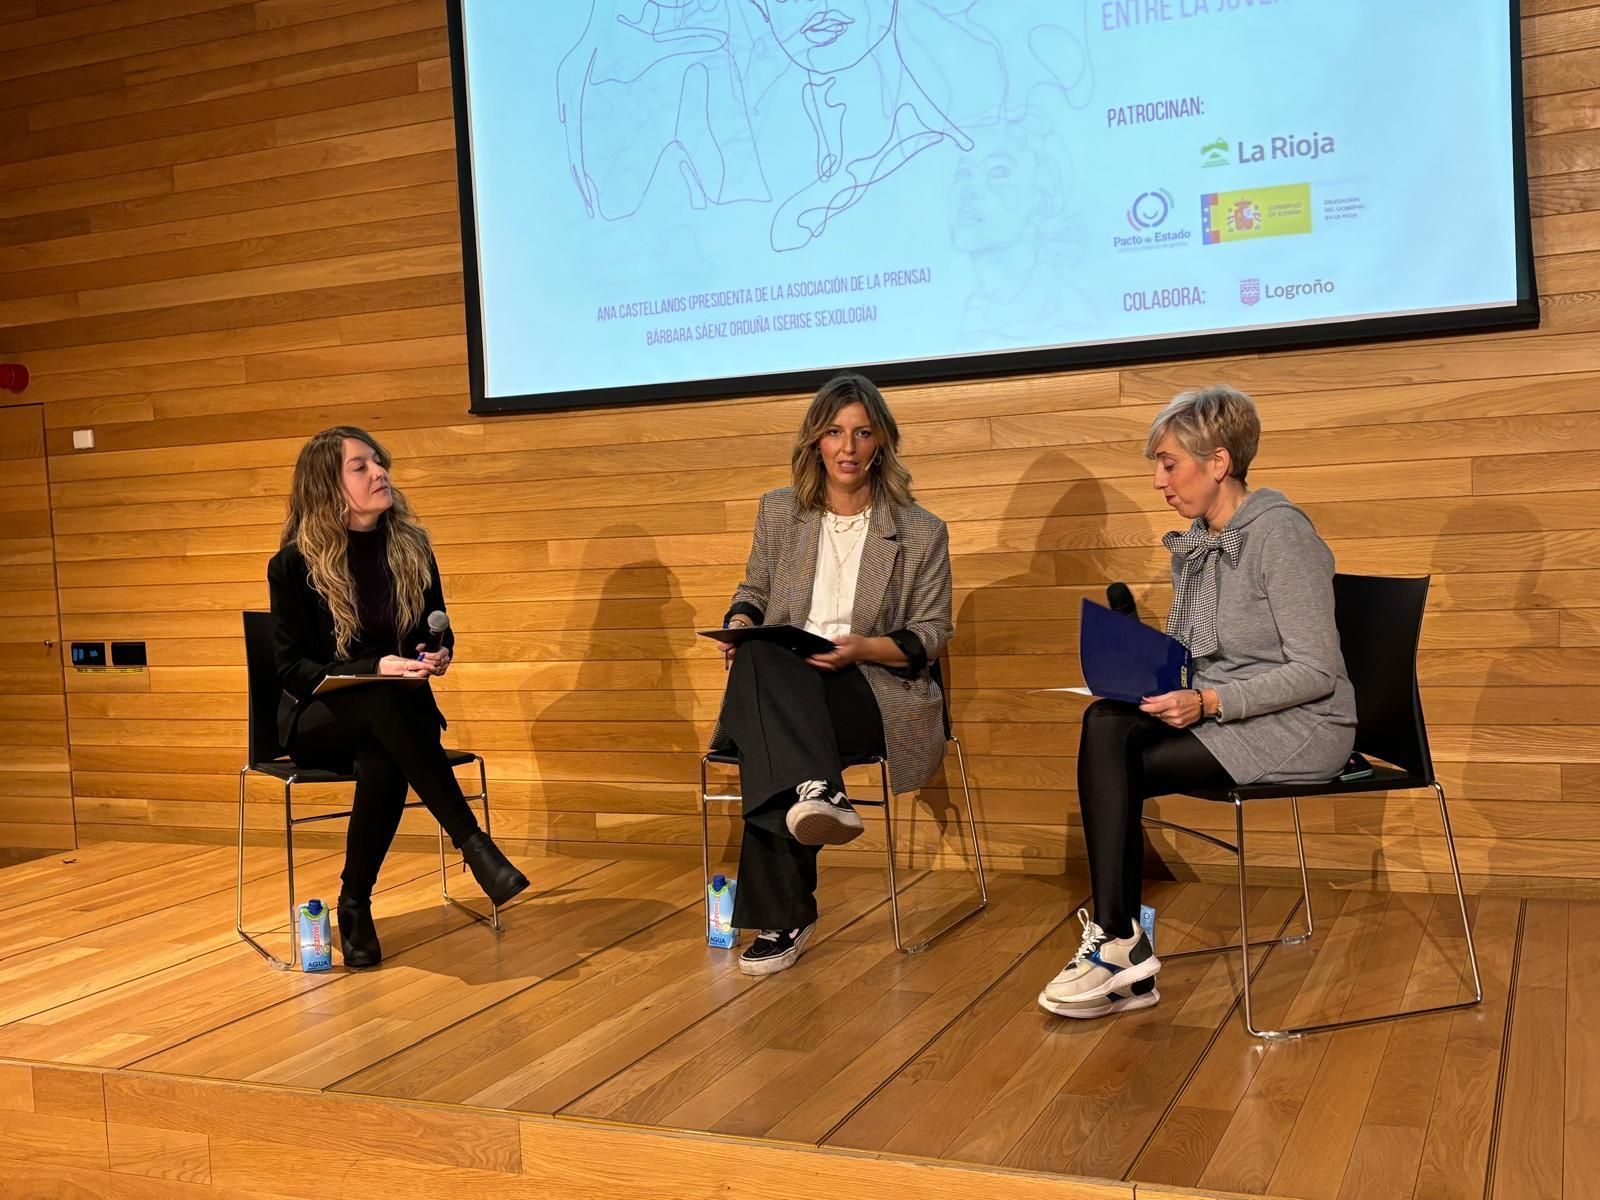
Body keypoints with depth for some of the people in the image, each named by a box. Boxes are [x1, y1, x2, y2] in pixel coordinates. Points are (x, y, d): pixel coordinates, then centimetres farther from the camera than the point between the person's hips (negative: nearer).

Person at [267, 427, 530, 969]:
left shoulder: (411, 547, 0)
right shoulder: (294, 564, -9)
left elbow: (438, 633, 11)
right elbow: (291, 668, -10)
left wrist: (437, 655, -14)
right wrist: (376, 669, -25)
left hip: (392, 713, 2)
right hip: (316, 720, -2)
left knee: (383, 761, -36)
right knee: (381, 700, -37)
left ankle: (354, 903, -17)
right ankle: (472, 842, -36)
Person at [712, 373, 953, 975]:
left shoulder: (922, 532, 4)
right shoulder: (779, 510, 12)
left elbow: (929, 636, 4)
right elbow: (753, 590, 22)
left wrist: (863, 648, -15)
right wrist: (741, 623, -3)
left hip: (874, 689, -3)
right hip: (782, 689, 3)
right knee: (760, 658, -36)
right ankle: (817, 794, -48)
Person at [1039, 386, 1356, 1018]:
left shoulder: (1280, 532, -13)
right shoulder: (1195, 543, 13)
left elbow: (1318, 672, -17)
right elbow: (1184, 656, 18)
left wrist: (1208, 702, -25)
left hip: (1298, 726, -7)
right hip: (1219, 714, 7)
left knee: (1112, 769, -21)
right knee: (1105, 726, -22)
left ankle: (1117, 941, -10)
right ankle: (1117, 940, -23)